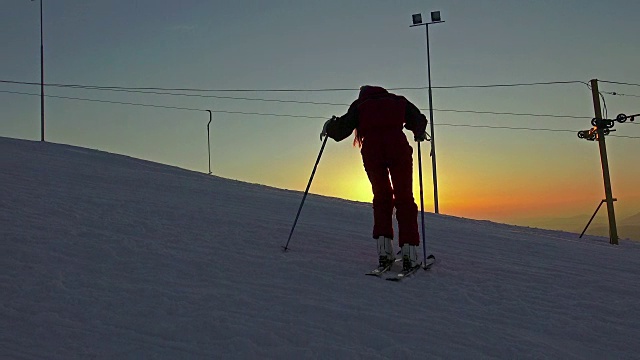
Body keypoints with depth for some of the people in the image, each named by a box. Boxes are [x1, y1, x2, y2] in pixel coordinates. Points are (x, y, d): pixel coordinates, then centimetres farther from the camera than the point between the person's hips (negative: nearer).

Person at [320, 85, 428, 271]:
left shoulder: (359, 105, 27)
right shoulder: (398, 101, 30)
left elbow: (343, 127, 14)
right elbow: (419, 119, 19)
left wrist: (329, 128, 35)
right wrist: (419, 134, 39)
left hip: (372, 148, 1)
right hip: (398, 146, 0)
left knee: (381, 196, 15)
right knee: (404, 198, 4)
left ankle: (384, 248, 1)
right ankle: (409, 250, -8)